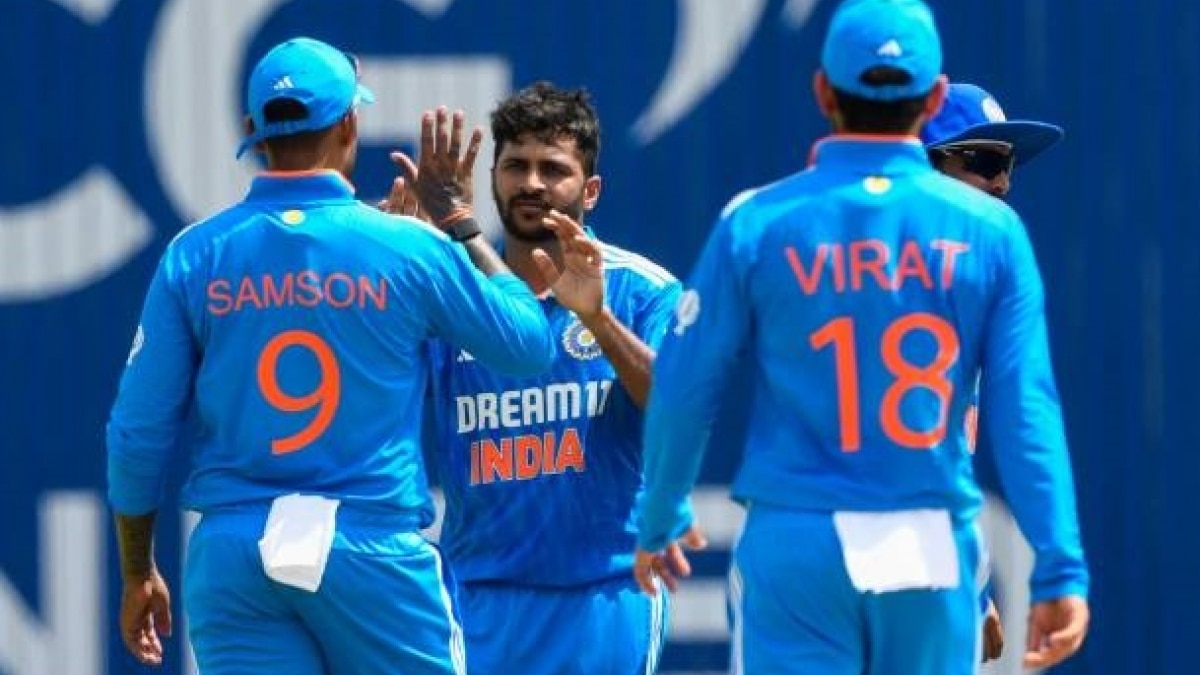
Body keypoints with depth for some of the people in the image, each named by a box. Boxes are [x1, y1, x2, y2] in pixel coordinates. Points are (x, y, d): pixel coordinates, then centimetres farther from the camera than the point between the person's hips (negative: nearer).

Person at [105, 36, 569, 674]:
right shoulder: (409, 248, -4)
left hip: (231, 551, 2)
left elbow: (138, 431, 3)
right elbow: (529, 342, 11)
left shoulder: (194, 255, 2)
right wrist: (456, 218, 19)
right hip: (375, 549, -2)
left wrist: (138, 572, 15)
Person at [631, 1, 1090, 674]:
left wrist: (660, 520, 17)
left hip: (795, 547, -1)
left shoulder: (758, 224, -3)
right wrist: (1060, 570, -6)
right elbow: (1027, 410, -6)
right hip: (935, 550, 1)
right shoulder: (989, 229, -1)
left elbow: (683, 392, 1)